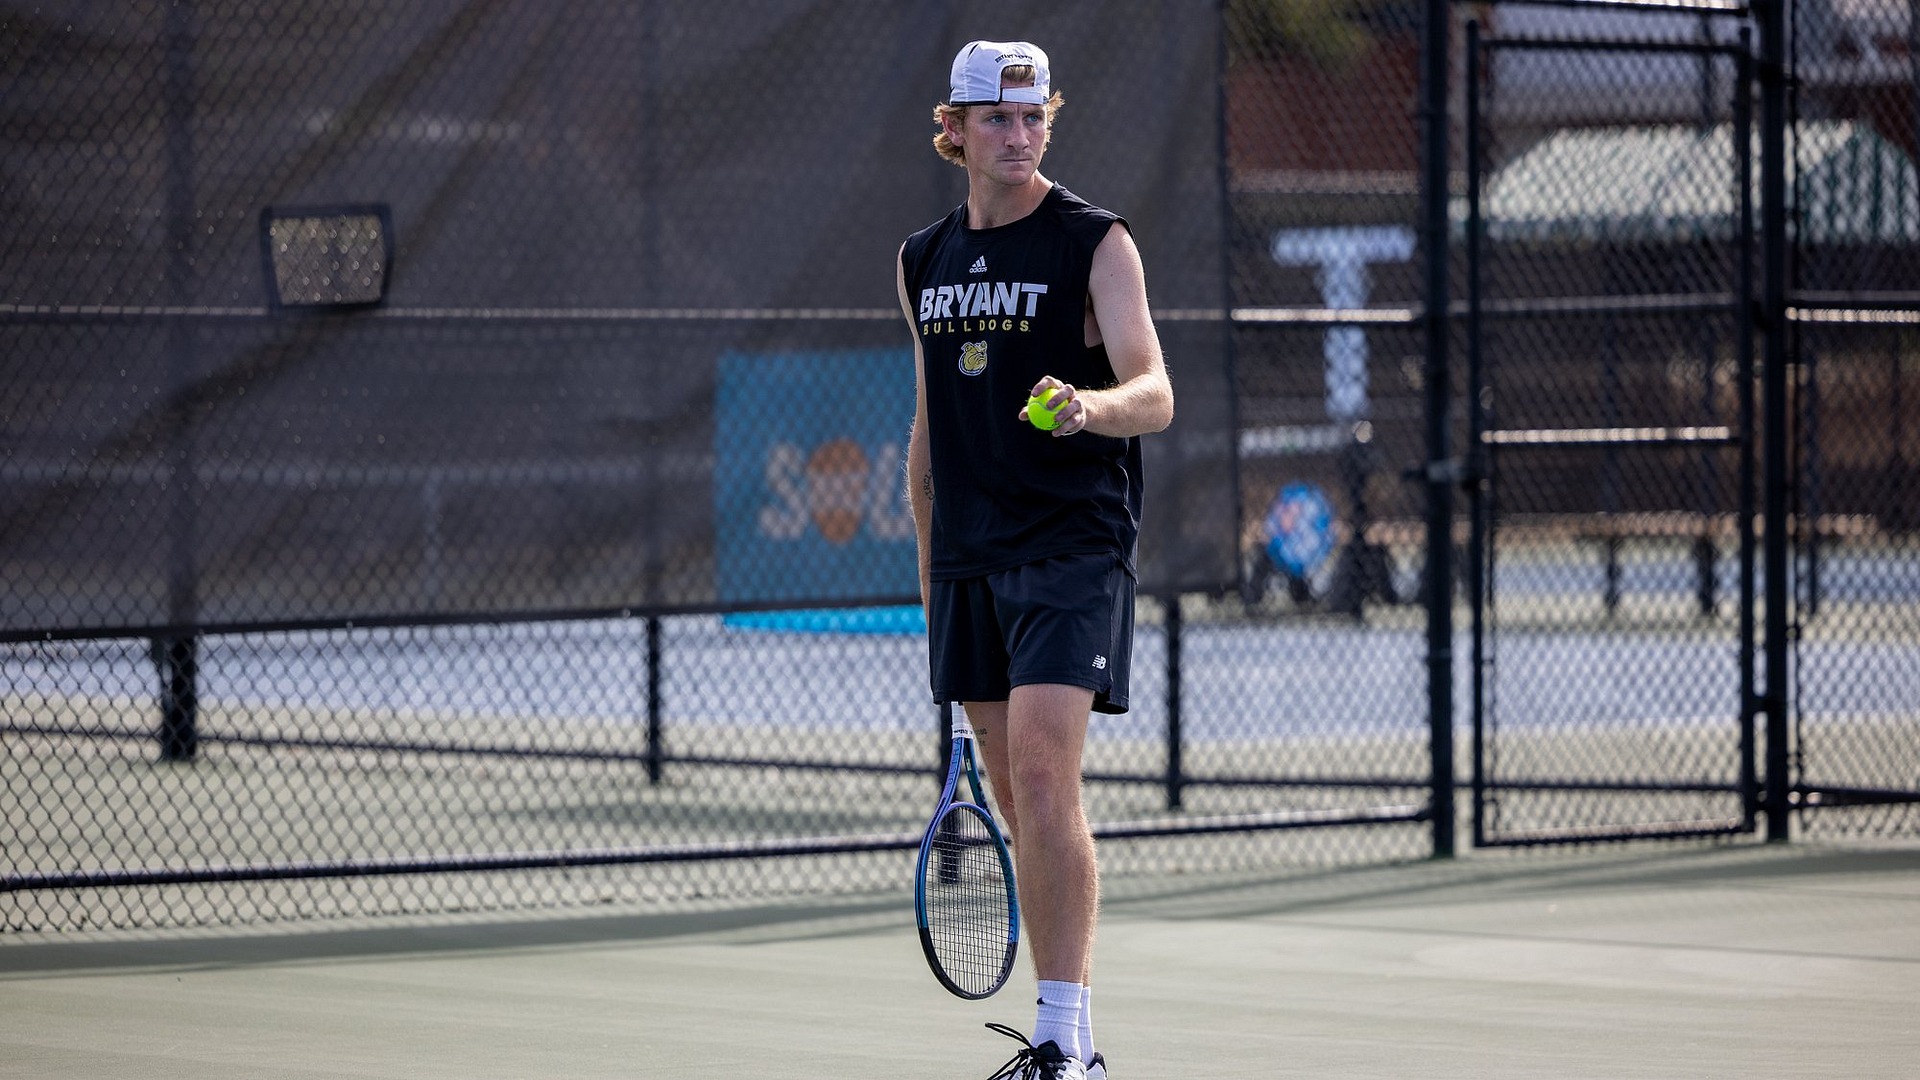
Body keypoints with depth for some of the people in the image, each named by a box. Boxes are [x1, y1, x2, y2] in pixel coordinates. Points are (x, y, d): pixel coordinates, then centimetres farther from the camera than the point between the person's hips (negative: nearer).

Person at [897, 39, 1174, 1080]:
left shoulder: (1095, 243, -4)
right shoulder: (924, 260, 13)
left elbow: (1154, 391, -13)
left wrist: (1091, 404, -35)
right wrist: (929, 568, 19)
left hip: (1072, 548, -6)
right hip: (968, 558, 6)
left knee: (1043, 775, -17)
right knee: (1013, 796, 7)